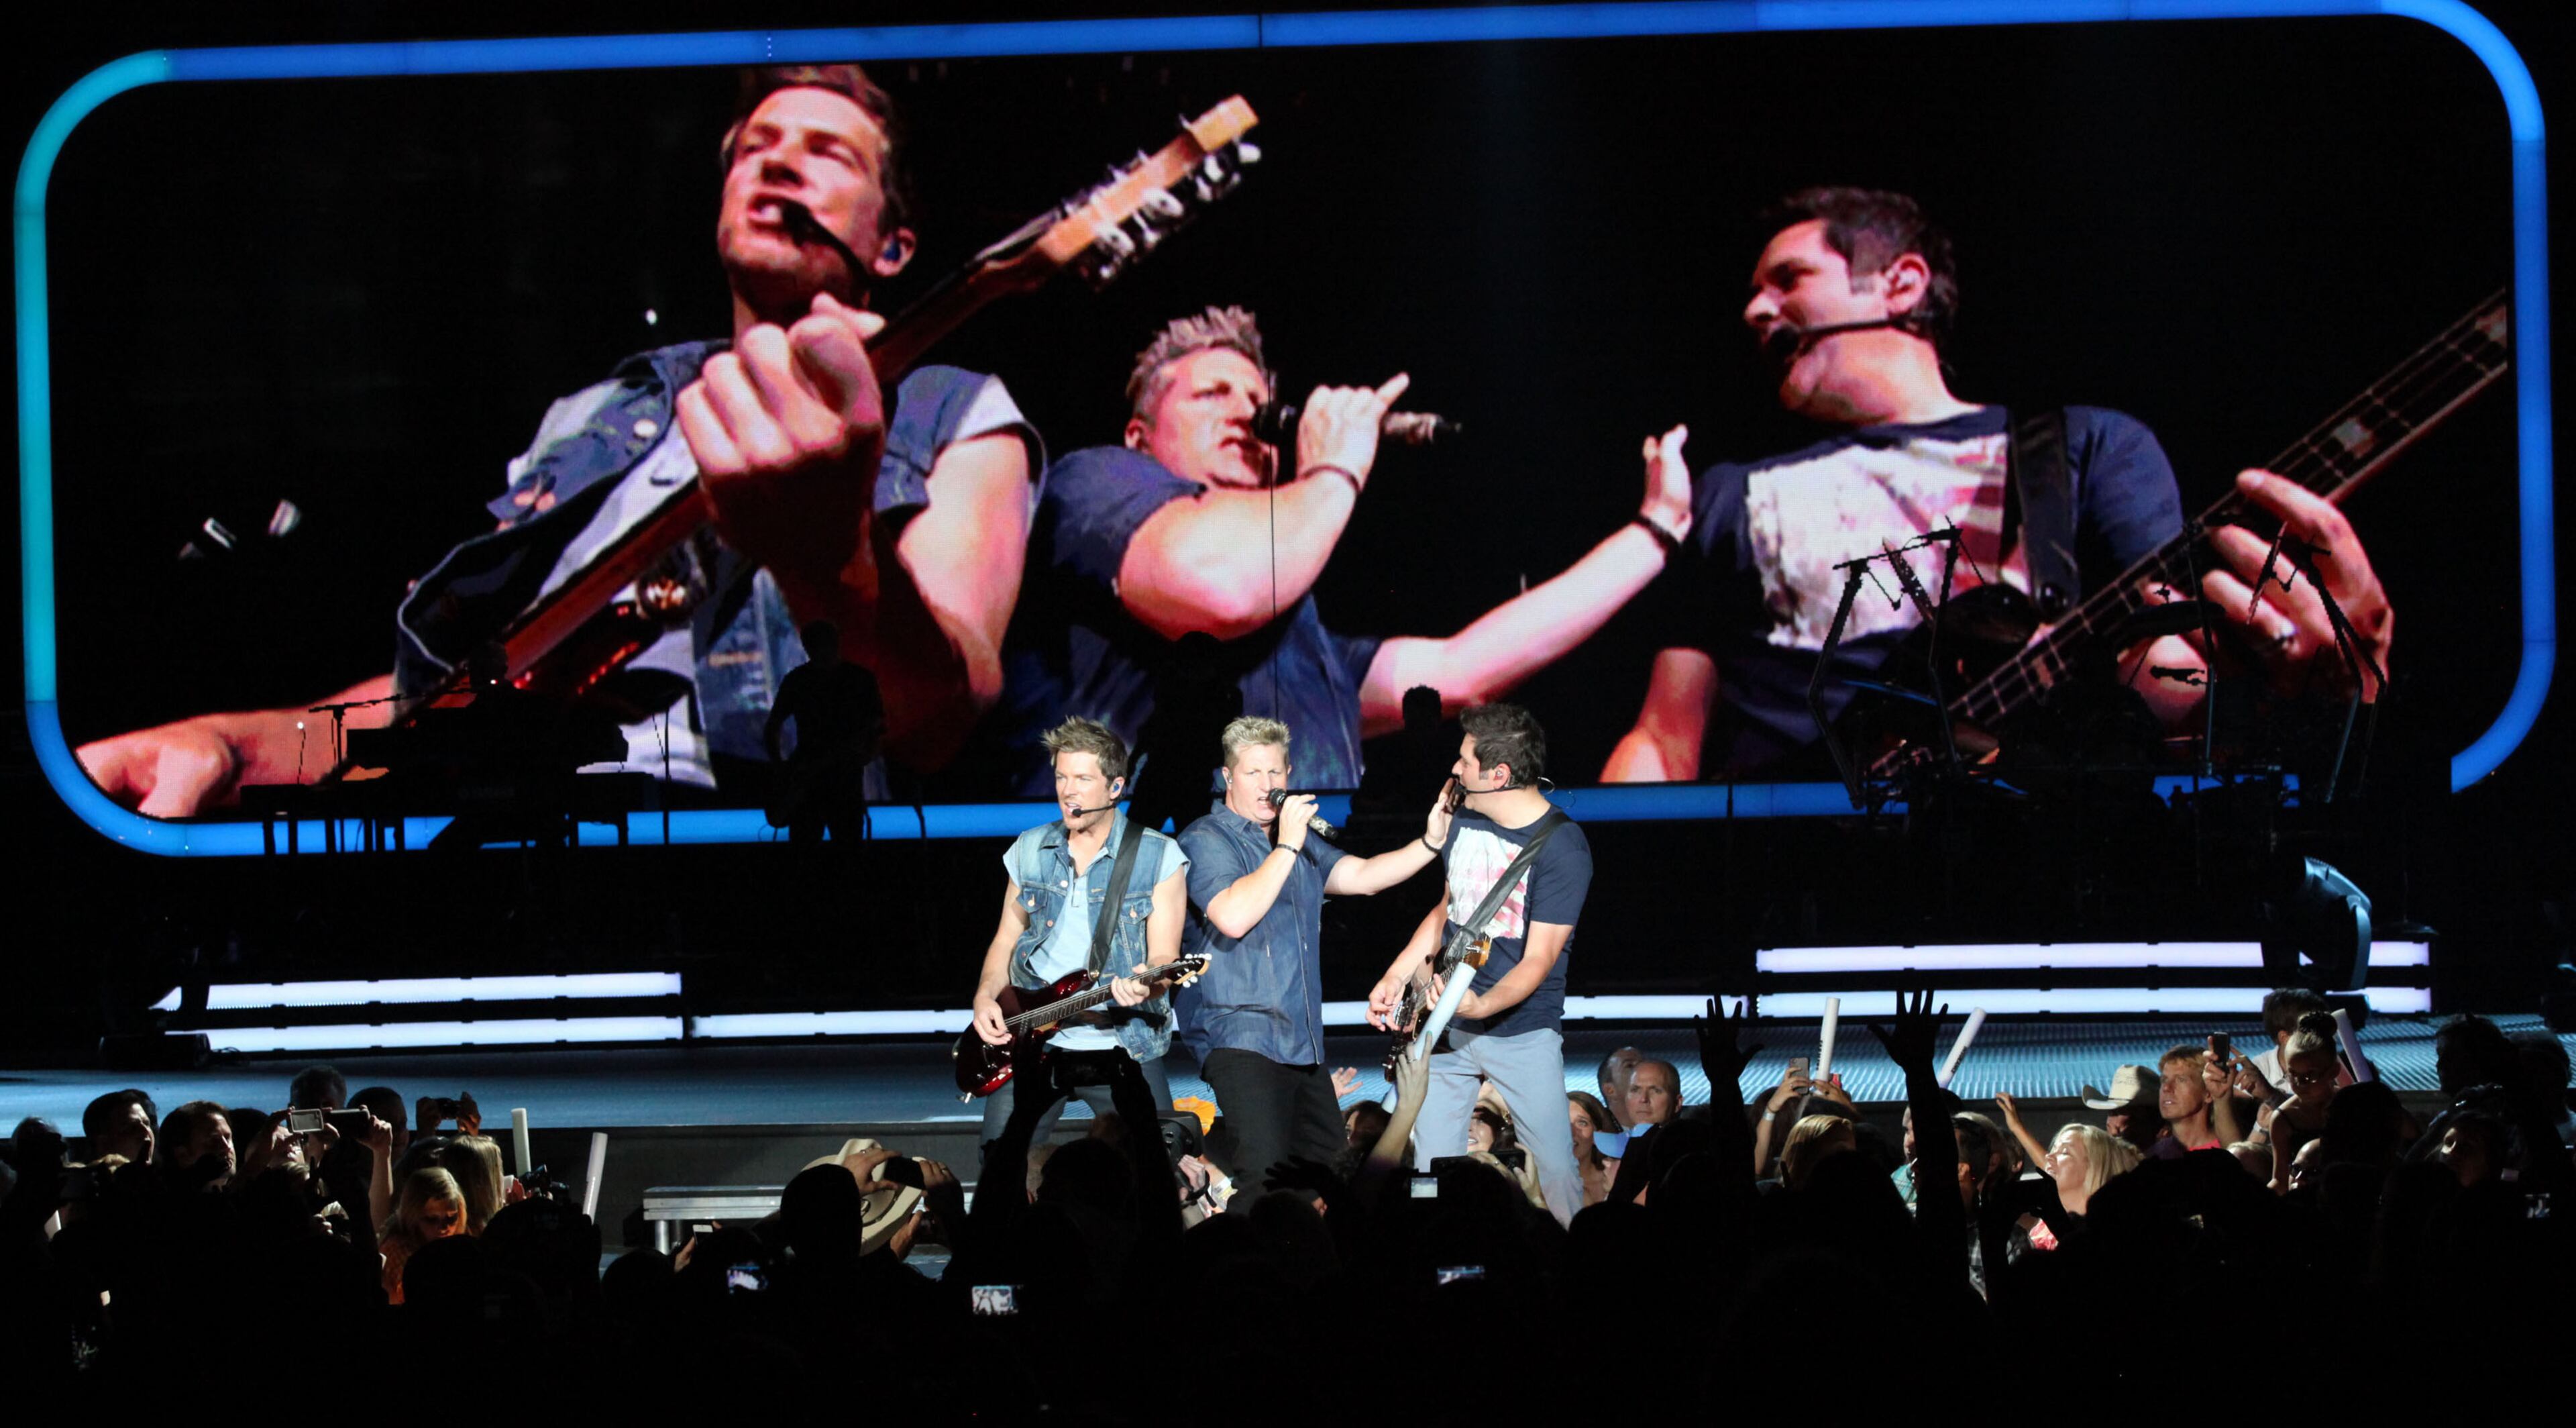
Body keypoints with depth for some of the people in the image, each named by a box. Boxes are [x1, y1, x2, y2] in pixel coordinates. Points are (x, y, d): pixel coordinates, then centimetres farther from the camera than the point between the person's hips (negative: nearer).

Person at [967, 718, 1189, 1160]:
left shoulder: (1159, 857, -2)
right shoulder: (1029, 850, 10)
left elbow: (1165, 956, -6)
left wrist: (1144, 984, -29)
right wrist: (986, 998, 0)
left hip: (1121, 1045, -3)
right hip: (1031, 1040, 3)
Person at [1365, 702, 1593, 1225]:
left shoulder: (1562, 847, -18)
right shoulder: (1463, 819, 3)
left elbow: (1539, 958, -21)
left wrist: (1481, 1006, -36)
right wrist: (1397, 976, 8)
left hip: (1521, 1030, -6)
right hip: (1444, 1024, 6)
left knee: (1557, 1168, -5)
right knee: (1431, 1168, 3)